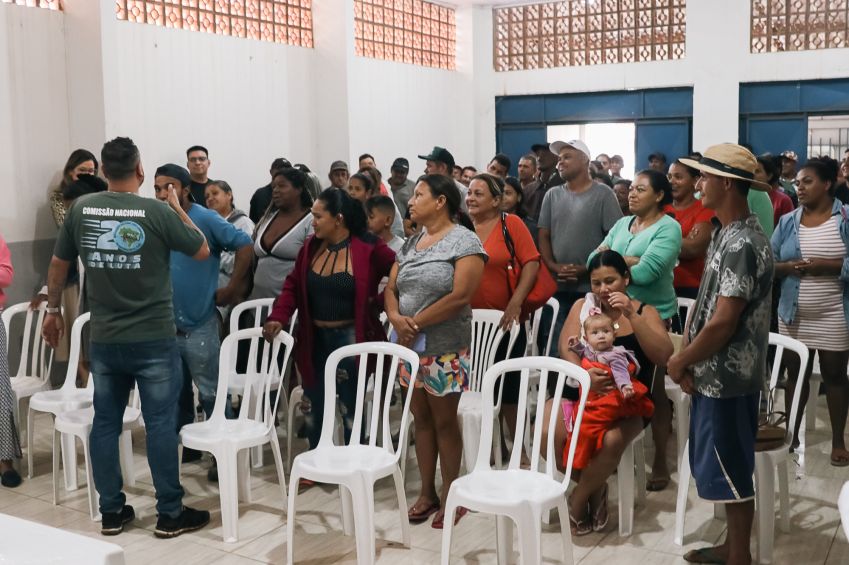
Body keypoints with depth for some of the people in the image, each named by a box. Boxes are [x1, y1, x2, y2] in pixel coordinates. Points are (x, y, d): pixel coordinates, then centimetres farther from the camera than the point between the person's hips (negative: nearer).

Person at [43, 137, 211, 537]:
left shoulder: (80, 209, 1)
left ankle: (111, 512, 21)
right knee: (160, 424, 3)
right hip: (154, 340, -4)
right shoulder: (157, 211, -12)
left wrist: (53, 310, 25)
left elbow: (58, 264, 12)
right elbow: (202, 251, 0)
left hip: (103, 340, 4)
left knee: (105, 423, 12)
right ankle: (170, 514, 11)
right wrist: (177, 209, 11)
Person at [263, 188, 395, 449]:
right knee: (314, 408, 14)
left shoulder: (368, 248, -14)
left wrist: (379, 302, -8)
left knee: (351, 408, 5)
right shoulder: (311, 246, 3)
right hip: (315, 338, 5)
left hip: (349, 338, -5)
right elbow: (293, 285, 7)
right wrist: (279, 317, -5)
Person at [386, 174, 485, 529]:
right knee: (421, 418, 13)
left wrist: (416, 323, -16)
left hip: (444, 350, -6)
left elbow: (460, 296, -19)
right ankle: (427, 492, 23)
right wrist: (396, 318, -12)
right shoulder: (410, 243, 12)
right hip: (408, 346, 6)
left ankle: (450, 495, 16)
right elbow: (391, 288, 10)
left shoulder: (464, 241, -10)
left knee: (444, 421, 3)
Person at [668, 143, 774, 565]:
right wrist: (688, 358, 0)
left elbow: (723, 324, -24)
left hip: (728, 378, -9)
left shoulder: (742, 244, -22)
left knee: (731, 471, 4)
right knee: (722, 468, 19)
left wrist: (679, 362, -11)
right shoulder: (725, 234, 10)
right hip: (714, 373, 9)